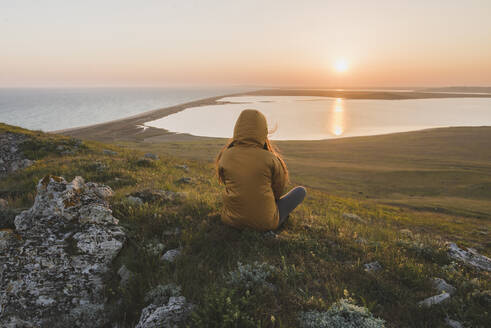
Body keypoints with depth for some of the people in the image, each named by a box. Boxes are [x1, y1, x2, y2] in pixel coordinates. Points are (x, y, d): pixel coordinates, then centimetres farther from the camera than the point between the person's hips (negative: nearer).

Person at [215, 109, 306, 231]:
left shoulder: (225, 156, -9)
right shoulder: (270, 158, -15)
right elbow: (279, 190, 0)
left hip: (233, 220, 4)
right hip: (265, 223, -3)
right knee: (301, 191, 18)